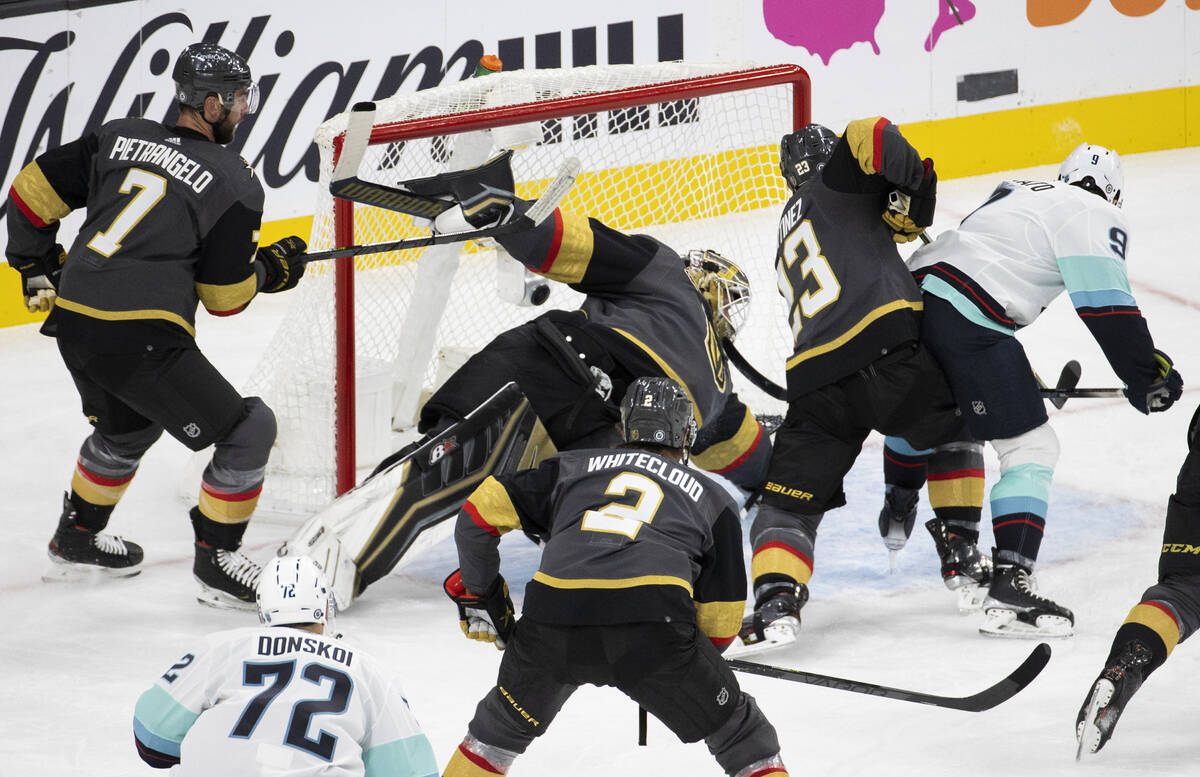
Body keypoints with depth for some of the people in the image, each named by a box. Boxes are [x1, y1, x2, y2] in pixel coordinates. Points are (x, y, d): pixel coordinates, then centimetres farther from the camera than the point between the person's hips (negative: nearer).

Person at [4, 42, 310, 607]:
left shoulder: (120, 138, 12)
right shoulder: (235, 184, -4)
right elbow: (225, 297, -1)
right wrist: (273, 269, 18)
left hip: (72, 325, 8)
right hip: (141, 341, -8)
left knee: (127, 427, 35)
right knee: (248, 430, 4)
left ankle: (76, 540, 46)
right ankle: (216, 563, 9)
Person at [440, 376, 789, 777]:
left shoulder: (572, 466, 29)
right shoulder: (714, 499, 26)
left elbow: (481, 511, 23)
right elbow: (720, 624, 21)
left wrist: (479, 593, 37)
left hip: (553, 621, 2)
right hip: (654, 621, -2)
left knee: (505, 723, 30)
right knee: (743, 736, 15)